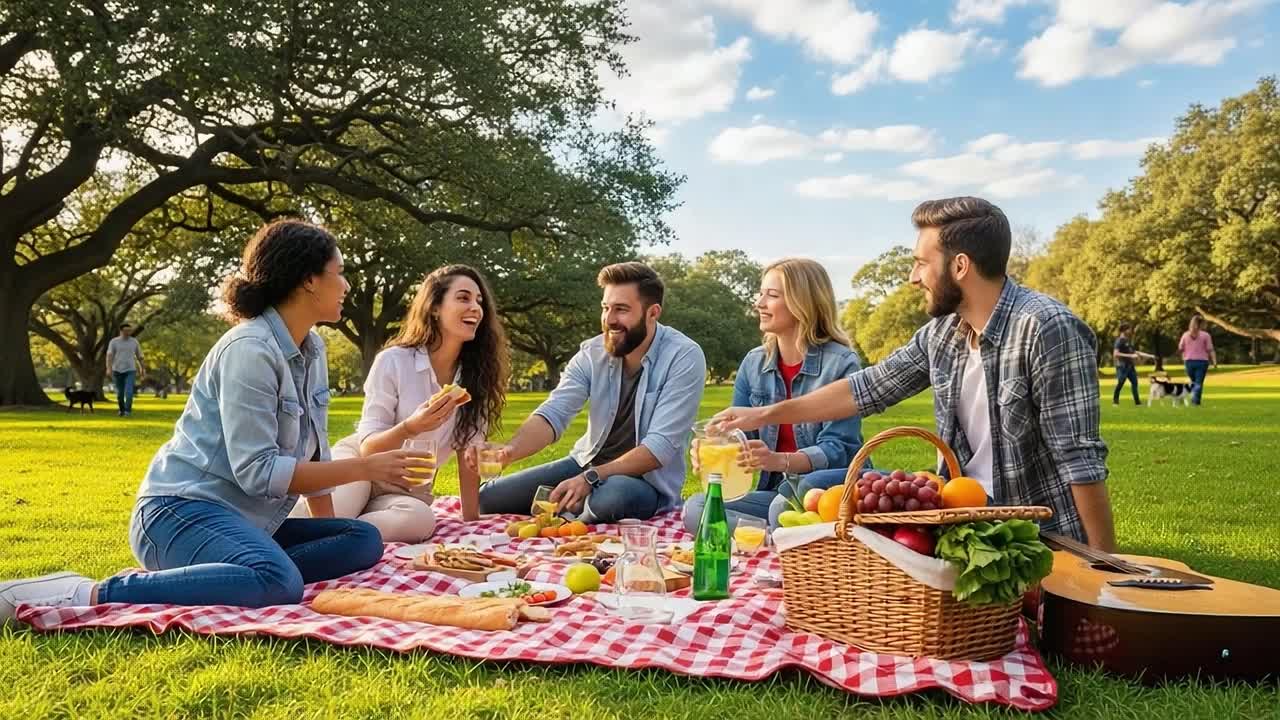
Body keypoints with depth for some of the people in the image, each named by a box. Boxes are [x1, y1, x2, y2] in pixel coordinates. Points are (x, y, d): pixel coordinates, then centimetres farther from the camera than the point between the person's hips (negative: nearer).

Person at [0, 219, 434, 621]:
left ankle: (184, 577, -10)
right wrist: (364, 468, -20)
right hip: (183, 511, -10)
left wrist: (332, 527, 12)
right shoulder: (250, 350, -17)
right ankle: (86, 595, -23)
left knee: (363, 540, -5)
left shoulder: (312, 348, 10)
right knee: (279, 582, -36)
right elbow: (256, 470, -22)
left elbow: (312, 451, 14)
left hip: (242, 520, 10)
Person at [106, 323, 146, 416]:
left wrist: (143, 368, 17)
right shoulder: (114, 341, -3)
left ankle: (128, 411, -11)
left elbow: (139, 355, 13)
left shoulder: (134, 341, 3)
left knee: (129, 392, -15)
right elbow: (109, 355, -11)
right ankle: (121, 409, 29)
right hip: (117, 370, 0)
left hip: (130, 370, 0)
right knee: (120, 393, 10)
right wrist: (109, 368, -24)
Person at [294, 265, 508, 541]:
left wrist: (471, 519, -7)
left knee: (420, 519, -35)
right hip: (358, 464, -3)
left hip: (407, 491, 3)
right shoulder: (393, 361, -13)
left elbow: (469, 453, -1)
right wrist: (411, 427, -34)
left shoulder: (477, 375, -4)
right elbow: (368, 447, -14)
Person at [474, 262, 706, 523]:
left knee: (609, 496, -39)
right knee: (487, 498, -4)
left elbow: (661, 446, -25)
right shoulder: (592, 353, -5)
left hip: (647, 480, -4)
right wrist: (509, 450, -36)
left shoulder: (684, 357, -19)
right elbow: (553, 413, -15)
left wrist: (592, 478, -33)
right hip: (588, 463, 5)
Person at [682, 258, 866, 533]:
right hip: (778, 491, 6)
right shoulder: (754, 363, 9)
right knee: (695, 508, -19)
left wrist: (780, 460, -33)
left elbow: (838, 449, -15)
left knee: (784, 508, -39)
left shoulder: (841, 363, -8)